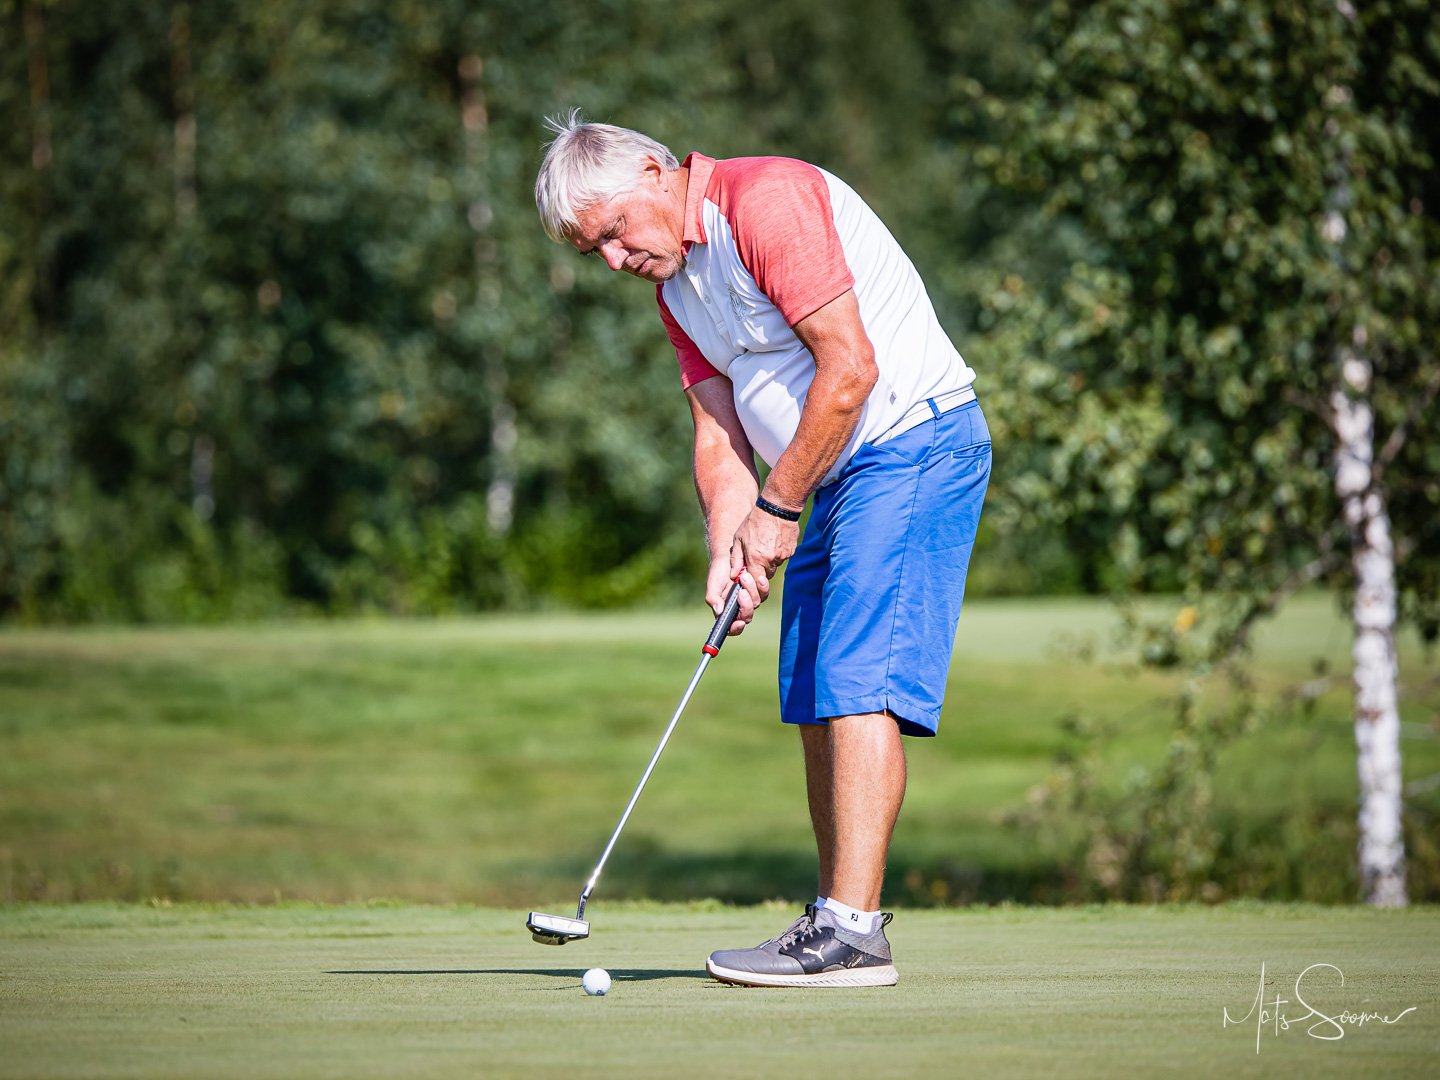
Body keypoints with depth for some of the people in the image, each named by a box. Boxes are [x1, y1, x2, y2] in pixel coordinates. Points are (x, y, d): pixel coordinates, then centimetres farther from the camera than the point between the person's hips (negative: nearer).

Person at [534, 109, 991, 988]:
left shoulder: (767, 200, -17)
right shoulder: (677, 285, 14)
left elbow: (849, 367, -21)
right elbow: (720, 431, 12)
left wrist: (778, 508, -13)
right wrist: (728, 549, -5)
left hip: (913, 443, -10)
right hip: (841, 475, 10)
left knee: (860, 685, -16)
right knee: (817, 700, 9)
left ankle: (852, 932, -20)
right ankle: (842, 918, 14)